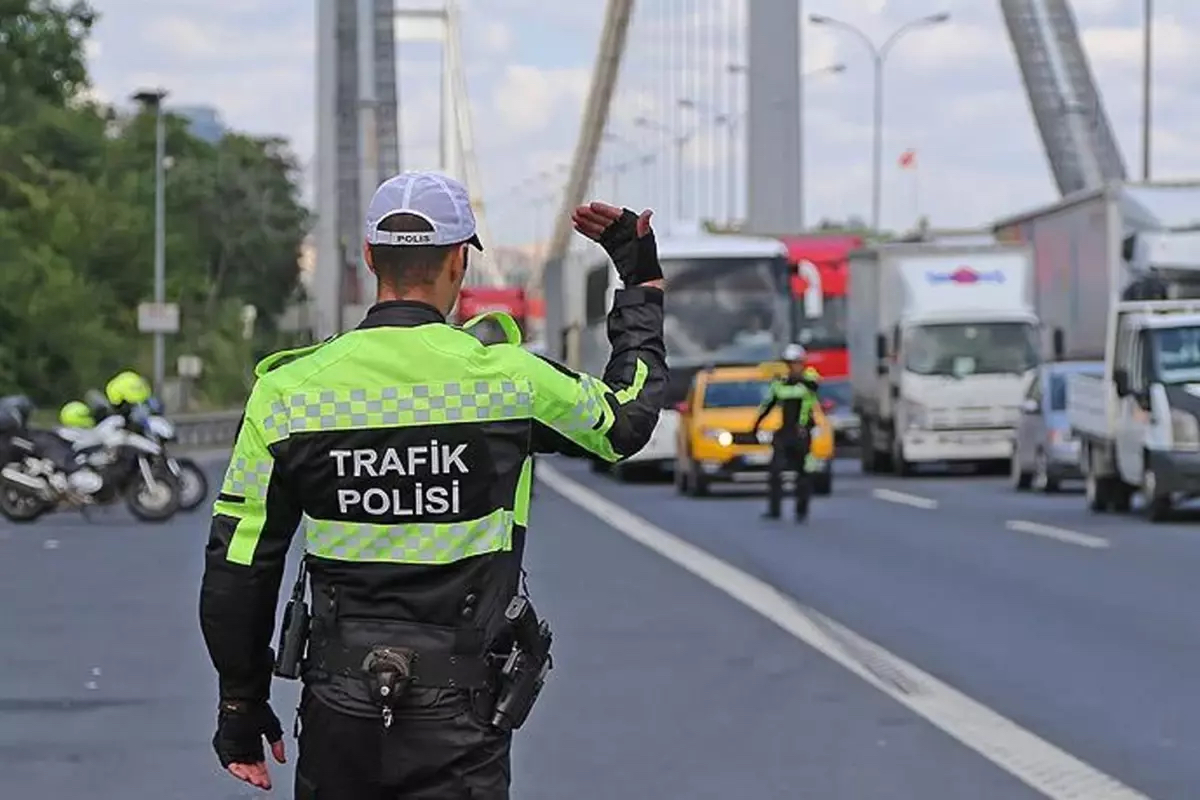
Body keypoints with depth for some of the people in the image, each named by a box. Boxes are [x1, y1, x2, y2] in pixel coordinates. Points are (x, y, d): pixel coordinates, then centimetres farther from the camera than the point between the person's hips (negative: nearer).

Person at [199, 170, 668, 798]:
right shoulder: (507, 379, -8)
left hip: (337, 715, 2)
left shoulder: (289, 389, -4)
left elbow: (237, 572, 0)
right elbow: (627, 419, 14)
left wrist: (242, 707, 12)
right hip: (459, 723, -2)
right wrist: (642, 283, 27)